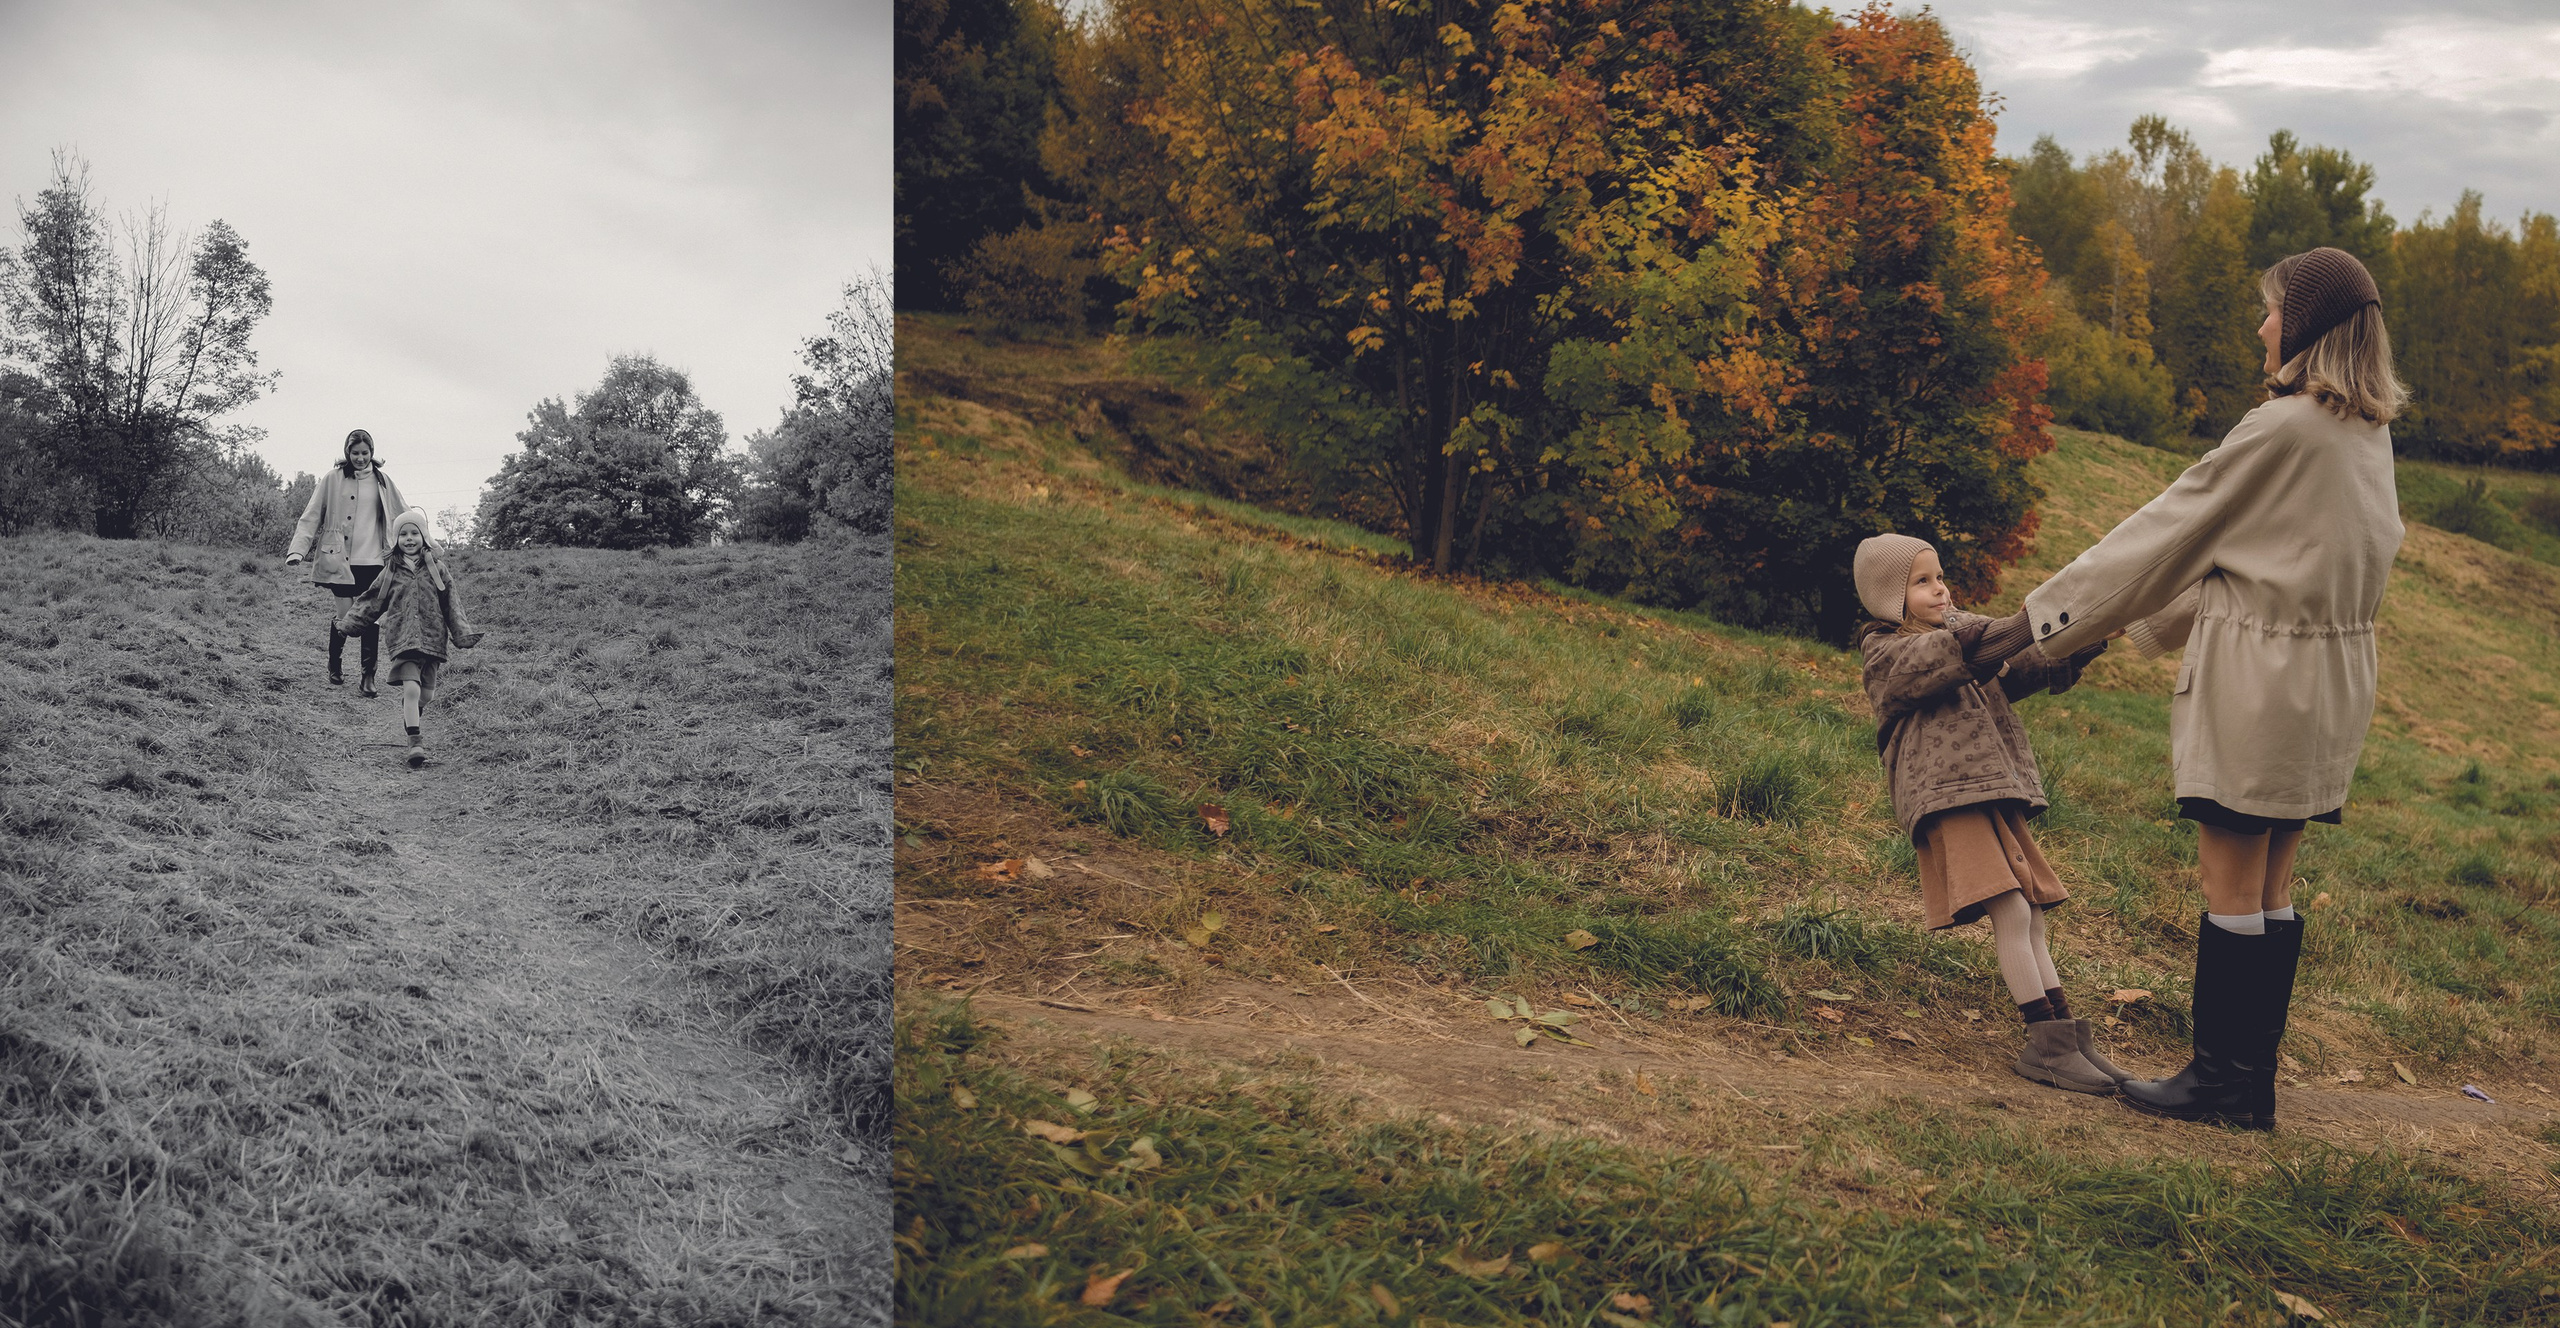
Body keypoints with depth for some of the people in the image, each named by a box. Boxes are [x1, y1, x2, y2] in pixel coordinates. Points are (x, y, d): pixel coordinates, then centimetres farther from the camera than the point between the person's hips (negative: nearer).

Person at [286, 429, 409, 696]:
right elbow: (311, 516, 2)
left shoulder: (382, 482, 10)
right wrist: (297, 550, -7)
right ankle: (335, 668, 22)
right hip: (340, 560, -2)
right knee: (343, 615, -1)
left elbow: (404, 516, 15)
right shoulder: (332, 479, 3)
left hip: (372, 561, 2)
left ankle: (368, 677, -2)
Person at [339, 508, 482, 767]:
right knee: (411, 688, -17)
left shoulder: (437, 568, 7)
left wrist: (463, 634, 2)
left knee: (426, 694, 6)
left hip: (432, 637, 1)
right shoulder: (391, 572, 7)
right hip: (403, 638, -1)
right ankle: (415, 742, -17)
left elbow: (451, 604, 8)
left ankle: (412, 724, 34)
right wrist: (351, 621, 3)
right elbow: (372, 602, 13)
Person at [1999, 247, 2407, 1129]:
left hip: (2259, 674, -8)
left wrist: (2050, 612, -1)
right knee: (2271, 882, 12)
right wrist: (2148, 617, 24)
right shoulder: (2368, 431, 10)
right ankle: (2252, 1076, 18)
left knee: (2232, 880, -1)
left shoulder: (2281, 428, -16)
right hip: (2331, 672, 8)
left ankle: (2223, 1080, 6)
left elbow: (2177, 526, -10)